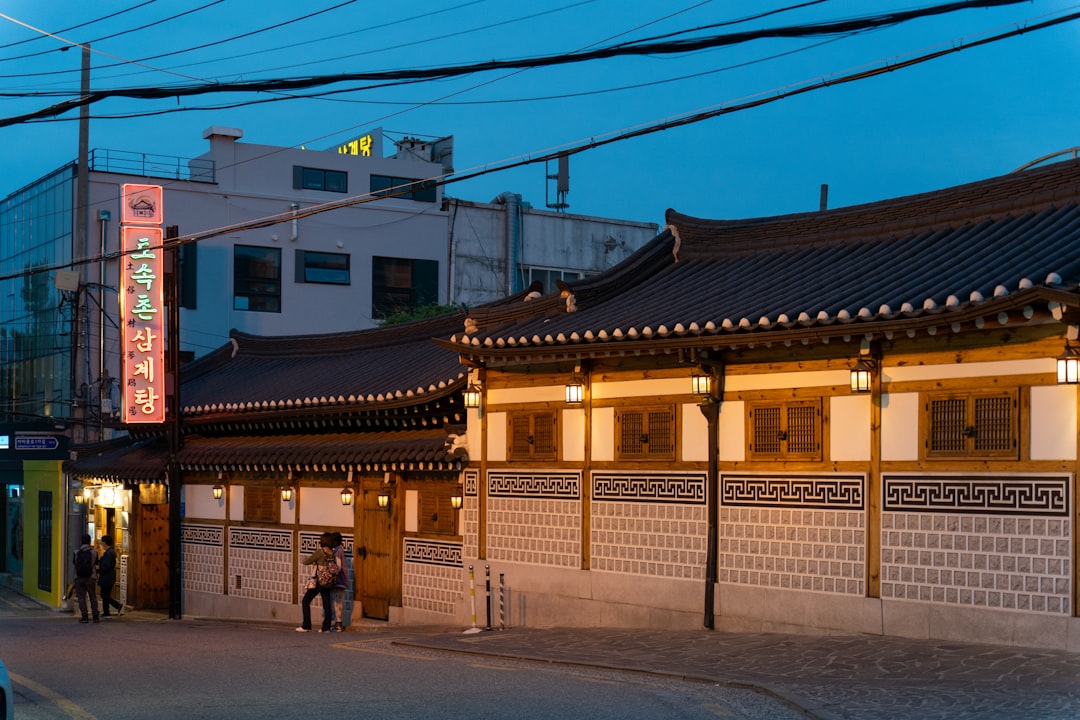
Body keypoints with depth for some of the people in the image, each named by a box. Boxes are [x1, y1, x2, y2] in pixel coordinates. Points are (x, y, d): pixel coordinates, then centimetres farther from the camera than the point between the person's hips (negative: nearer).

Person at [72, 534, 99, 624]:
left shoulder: (76, 552, -5)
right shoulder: (94, 552, -6)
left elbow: (73, 562, 9)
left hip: (79, 577, 0)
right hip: (91, 577, 0)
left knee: (81, 597, 5)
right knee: (93, 597, 11)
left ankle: (85, 616, -2)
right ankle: (95, 616, 8)